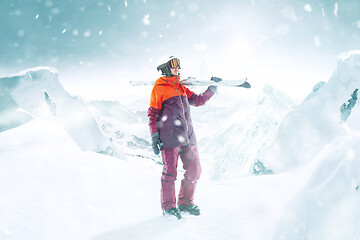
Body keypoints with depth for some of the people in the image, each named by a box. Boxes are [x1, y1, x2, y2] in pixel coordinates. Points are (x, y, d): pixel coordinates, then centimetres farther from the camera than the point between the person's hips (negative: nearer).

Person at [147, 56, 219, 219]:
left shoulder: (181, 88, 20)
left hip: (187, 137, 7)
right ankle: (168, 206, 7)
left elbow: (198, 100, 26)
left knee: (194, 170, 5)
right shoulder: (159, 88, 1)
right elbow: (152, 114, 0)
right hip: (169, 137, -6)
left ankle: (185, 202, 19)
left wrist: (212, 88, 16)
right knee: (170, 172, -5)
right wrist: (154, 135, -8)